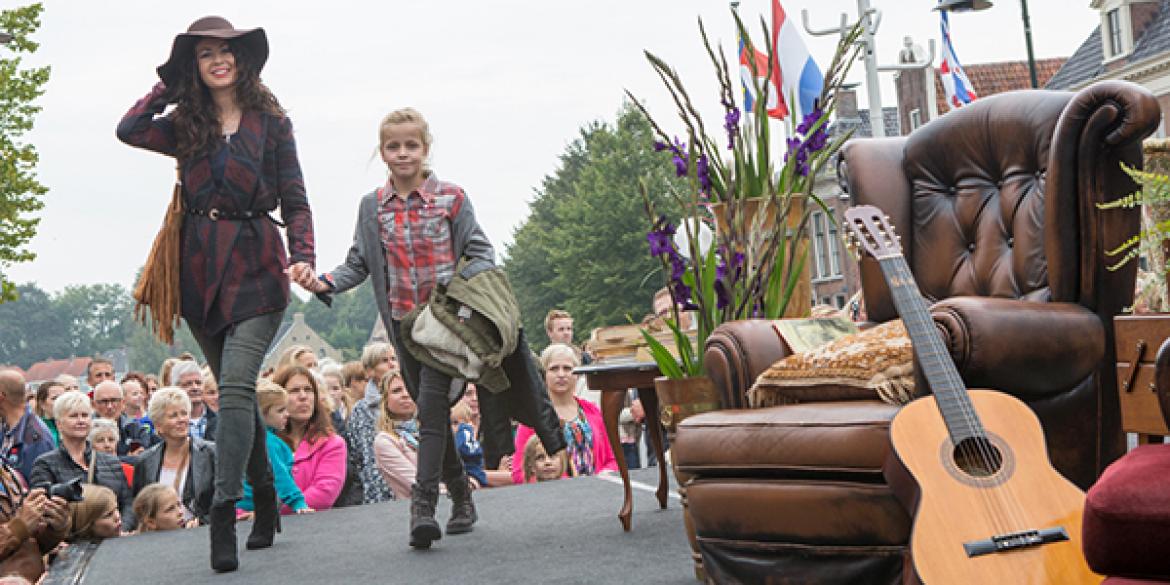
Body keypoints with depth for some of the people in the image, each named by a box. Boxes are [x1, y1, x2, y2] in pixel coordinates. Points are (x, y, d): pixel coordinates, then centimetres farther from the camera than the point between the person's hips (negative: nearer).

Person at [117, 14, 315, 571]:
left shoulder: (271, 121, 3)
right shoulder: (187, 126, 11)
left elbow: (295, 200, 0)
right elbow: (129, 130, -8)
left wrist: (302, 255, -15)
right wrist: (170, 85, 3)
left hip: (256, 265, -4)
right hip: (201, 269, 4)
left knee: (235, 386, -17)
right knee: (236, 391, 11)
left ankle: (224, 514, -21)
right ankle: (264, 497, 24)